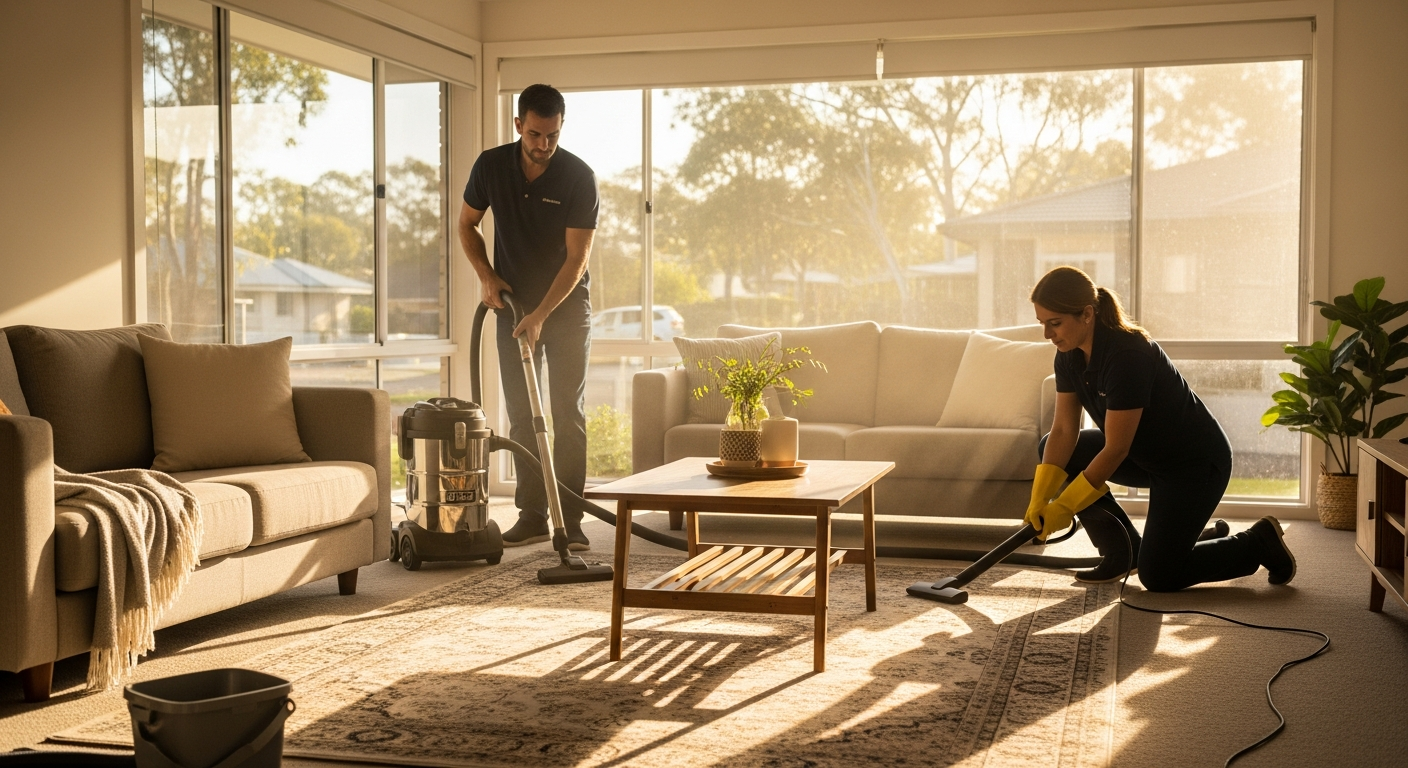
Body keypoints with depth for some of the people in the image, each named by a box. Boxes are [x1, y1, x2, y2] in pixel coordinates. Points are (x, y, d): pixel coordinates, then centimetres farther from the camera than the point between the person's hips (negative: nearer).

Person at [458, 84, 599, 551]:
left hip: (566, 304, -3)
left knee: (568, 414, -5)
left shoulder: (579, 177, -17)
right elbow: (467, 224, 8)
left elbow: (576, 259, -18)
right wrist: (486, 276, -6)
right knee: (522, 415, 3)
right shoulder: (491, 166, -7)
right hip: (513, 302, 3)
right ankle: (532, 516, 9)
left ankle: (569, 519, -2)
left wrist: (540, 315, -25)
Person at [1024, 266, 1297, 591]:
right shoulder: (1070, 355, -9)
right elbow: (1063, 430, -8)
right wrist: (1040, 498, -18)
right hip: (1147, 457, 8)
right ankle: (1121, 552, 6)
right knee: (1054, 450, -3)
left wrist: (1064, 506, -25)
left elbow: (1115, 449, -30)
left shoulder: (1128, 356, -33)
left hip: (1197, 462, -8)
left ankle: (1259, 543, 11)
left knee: (1157, 576, -9)